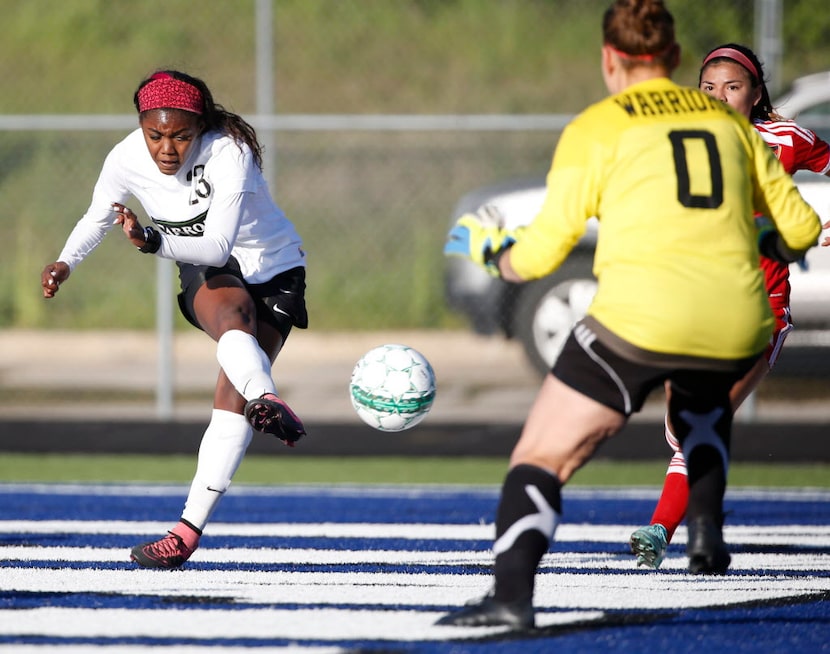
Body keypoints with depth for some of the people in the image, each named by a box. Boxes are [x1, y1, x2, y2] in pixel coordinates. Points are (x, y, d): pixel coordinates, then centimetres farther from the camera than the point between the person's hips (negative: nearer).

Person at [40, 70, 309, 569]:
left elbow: (218, 245, -36)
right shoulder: (127, 160, -15)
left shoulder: (229, 153, -29)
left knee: (232, 401, -17)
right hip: (207, 275, 2)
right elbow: (98, 218, 5)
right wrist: (66, 263, -14)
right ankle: (270, 405, -63)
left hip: (274, 270, -2)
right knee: (232, 316, -36)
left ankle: (190, 529, -17)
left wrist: (154, 242, -50)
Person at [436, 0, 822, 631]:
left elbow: (542, 252, 4)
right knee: (703, 396, 40)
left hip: (640, 317, -5)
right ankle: (705, 527, 22)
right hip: (737, 324, 5)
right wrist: (767, 248, 42)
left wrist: (489, 251, 26)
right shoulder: (730, 121, 16)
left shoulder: (595, 128, 5)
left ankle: (511, 592, -22)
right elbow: (800, 226, 19)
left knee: (540, 460, 0)